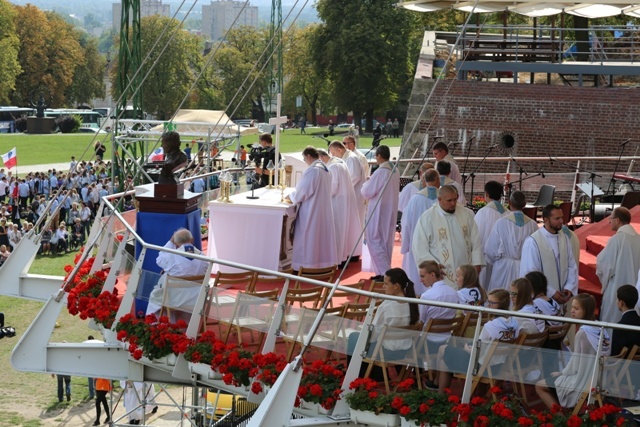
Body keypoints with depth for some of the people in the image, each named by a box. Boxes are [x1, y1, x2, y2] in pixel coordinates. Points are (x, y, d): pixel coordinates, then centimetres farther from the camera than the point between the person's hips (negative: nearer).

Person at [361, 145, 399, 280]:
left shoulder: (380, 172, -21)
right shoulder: (395, 171, 4)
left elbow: (367, 192, -16)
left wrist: (366, 184, 6)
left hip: (378, 211, -8)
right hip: (391, 211, 8)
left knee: (374, 241, -2)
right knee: (386, 242, 15)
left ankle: (384, 272, -9)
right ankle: (385, 271, 18)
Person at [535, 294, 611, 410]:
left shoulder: (582, 333, -20)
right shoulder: (601, 330, 3)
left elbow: (576, 365, -14)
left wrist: (561, 373, 3)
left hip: (583, 382, -9)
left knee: (539, 386, 4)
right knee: (553, 377, 27)